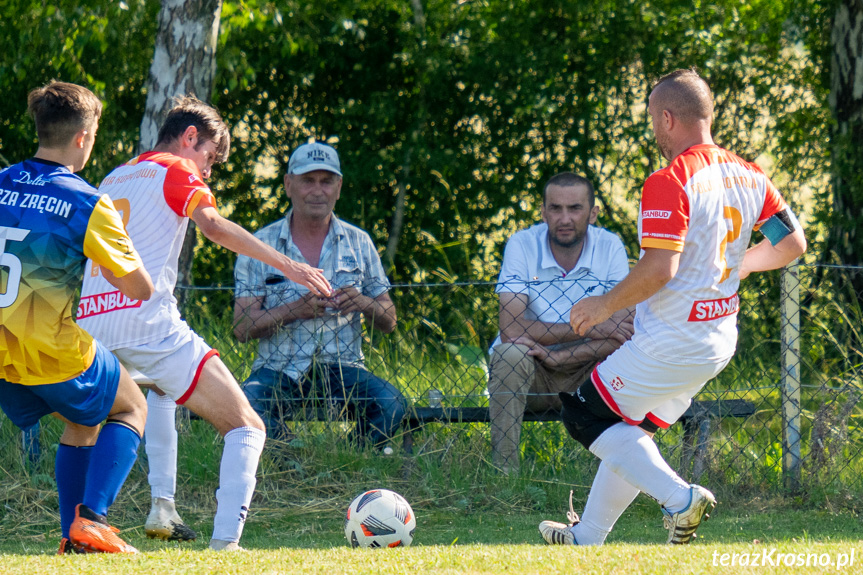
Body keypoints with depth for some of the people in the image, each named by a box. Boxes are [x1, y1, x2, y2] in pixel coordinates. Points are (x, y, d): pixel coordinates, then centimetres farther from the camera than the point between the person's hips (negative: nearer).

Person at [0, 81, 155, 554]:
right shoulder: (86, 204, -13)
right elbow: (140, 289, -7)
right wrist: (121, 238, 10)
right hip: (57, 352, -6)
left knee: (82, 421, 28)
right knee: (131, 408, 18)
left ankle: (74, 536, 21)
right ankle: (92, 516, 0)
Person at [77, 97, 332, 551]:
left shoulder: (113, 179, 26)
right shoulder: (176, 170, 4)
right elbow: (212, 225, -15)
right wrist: (286, 264, -19)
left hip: (89, 323, 8)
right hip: (148, 322, -8)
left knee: (160, 390, 40)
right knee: (246, 428, -2)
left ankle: (162, 507, 25)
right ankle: (225, 541, -22)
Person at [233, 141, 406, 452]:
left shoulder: (358, 243, 9)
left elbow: (389, 322, 12)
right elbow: (242, 327, -4)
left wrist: (363, 303, -11)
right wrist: (297, 309, -19)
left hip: (340, 366, 1)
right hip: (278, 368, -1)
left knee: (391, 406, -28)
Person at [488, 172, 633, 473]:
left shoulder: (610, 248, -8)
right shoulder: (522, 245, -13)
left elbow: (621, 336, -16)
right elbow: (510, 328, -24)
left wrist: (560, 356, -30)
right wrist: (589, 329, -25)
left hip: (584, 375, 2)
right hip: (529, 374, -1)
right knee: (511, 353, -33)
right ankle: (504, 473, -28)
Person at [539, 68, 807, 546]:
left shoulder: (669, 183, -20)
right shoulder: (748, 177, 5)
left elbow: (658, 270, -26)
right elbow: (792, 243, 9)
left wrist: (604, 306, -11)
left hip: (670, 342, -9)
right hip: (719, 341, 9)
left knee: (584, 416, 5)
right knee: (630, 430, 22)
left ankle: (679, 497, -10)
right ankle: (586, 539, 30)